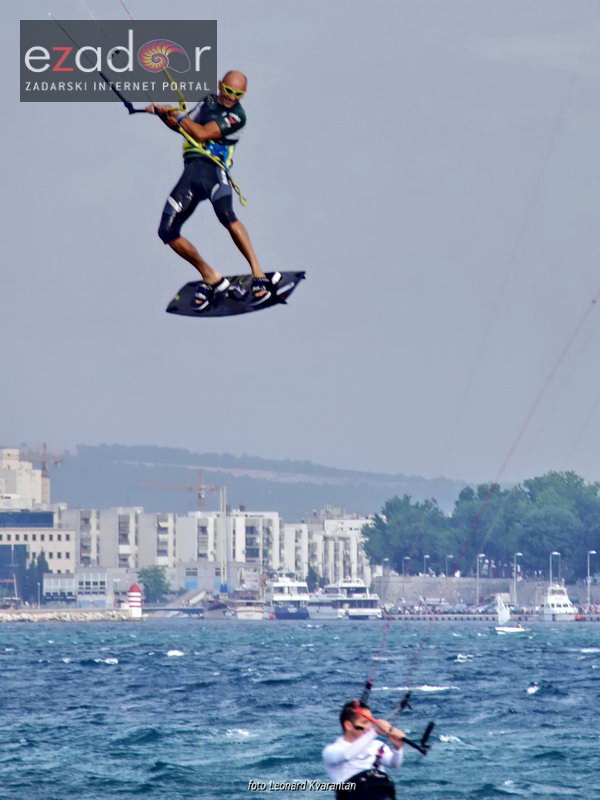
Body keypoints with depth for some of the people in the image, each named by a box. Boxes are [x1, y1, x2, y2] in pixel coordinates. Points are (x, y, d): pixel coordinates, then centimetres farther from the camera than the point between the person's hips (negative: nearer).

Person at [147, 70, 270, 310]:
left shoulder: (236, 116, -4)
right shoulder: (208, 102, 19)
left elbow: (202, 134, -12)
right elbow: (180, 126, 29)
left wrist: (176, 114, -2)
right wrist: (162, 113, 10)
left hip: (212, 167, -7)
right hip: (191, 172, 7)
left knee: (225, 214, -35)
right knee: (167, 232, -1)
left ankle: (257, 273, -31)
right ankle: (211, 278, 12)